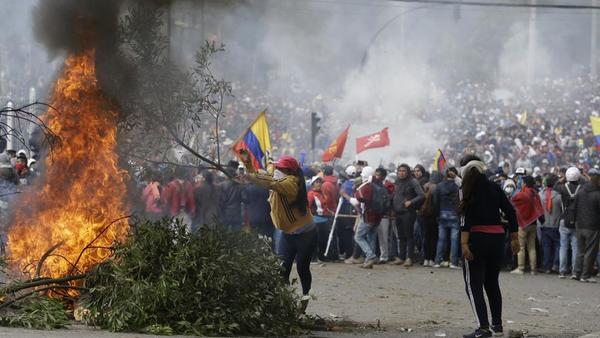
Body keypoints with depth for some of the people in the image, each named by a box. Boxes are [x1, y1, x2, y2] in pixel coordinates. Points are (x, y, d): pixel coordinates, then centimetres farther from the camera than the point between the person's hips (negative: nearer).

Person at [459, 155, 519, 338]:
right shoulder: (495, 187, 11)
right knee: (492, 283, 21)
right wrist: (514, 238, 14)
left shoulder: (468, 189, -6)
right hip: (497, 238, 6)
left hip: (477, 238, -6)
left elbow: (466, 217, -15)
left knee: (473, 285, -3)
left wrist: (464, 243, -20)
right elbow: (510, 212, 9)